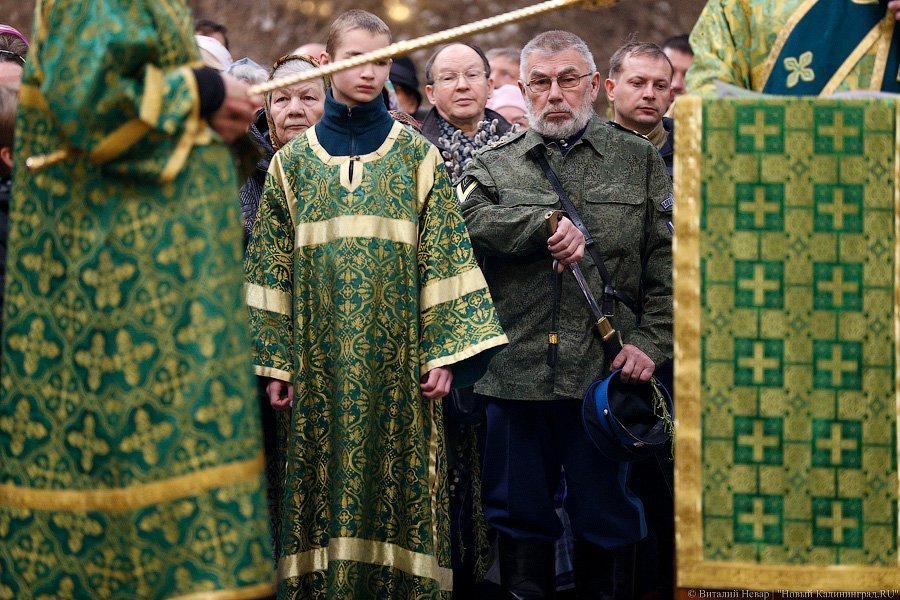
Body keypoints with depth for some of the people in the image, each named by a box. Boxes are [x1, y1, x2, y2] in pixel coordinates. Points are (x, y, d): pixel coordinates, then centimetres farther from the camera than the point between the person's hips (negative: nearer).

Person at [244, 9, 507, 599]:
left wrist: (445, 350, -6)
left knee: (395, 474, -1)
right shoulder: (294, 160, 9)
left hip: (397, 353, -1)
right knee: (325, 476, 1)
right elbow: (272, 264, 7)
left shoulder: (416, 155, 6)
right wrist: (272, 361, 1)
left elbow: (444, 255, 2)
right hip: (320, 359, 1)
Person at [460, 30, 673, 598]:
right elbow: (467, 222, -10)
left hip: (607, 372, -1)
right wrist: (545, 224, -18)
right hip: (516, 372, 1)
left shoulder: (641, 160, 8)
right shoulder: (495, 165, 11)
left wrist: (652, 340, -8)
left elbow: (669, 260, 2)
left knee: (605, 509, 7)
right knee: (521, 513, 9)